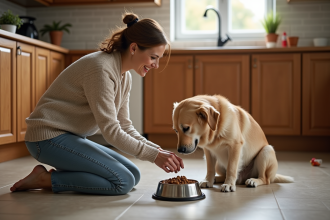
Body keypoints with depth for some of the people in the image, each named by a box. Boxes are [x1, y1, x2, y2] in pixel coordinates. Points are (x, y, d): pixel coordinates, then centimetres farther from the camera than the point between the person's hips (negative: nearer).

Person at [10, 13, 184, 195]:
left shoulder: (125, 77, 7)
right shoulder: (101, 68, -23)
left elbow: (124, 127, 7)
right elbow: (111, 131, -24)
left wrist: (159, 151, -4)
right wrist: (153, 156, -20)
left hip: (71, 138, 10)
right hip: (49, 137, -10)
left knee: (133, 174, 3)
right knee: (123, 182, -17)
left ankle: (60, 175, 4)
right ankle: (46, 179, -9)